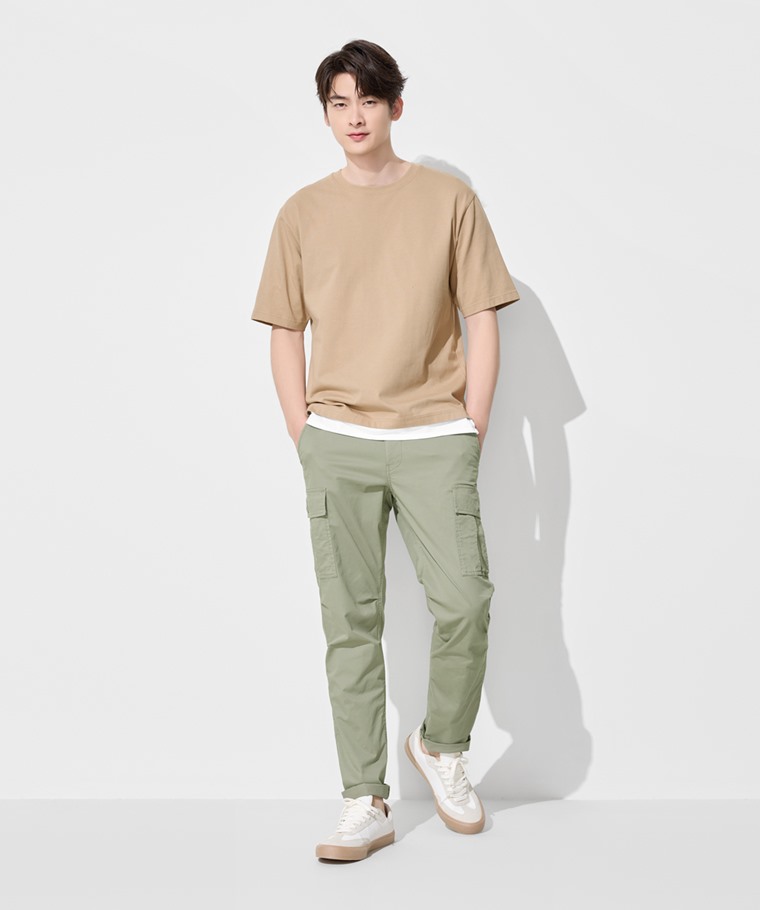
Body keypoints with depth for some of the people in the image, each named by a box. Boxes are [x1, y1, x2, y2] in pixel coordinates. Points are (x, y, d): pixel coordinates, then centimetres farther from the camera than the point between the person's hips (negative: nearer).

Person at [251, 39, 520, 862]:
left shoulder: (449, 199, 4)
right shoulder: (303, 213, 9)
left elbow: (482, 322, 4)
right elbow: (286, 333, 10)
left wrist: (472, 433, -2)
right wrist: (304, 438, 2)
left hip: (433, 437, -1)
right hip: (338, 442, 1)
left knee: (464, 605, -11)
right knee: (351, 622, 2)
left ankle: (440, 745, 18)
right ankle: (365, 805, 10)